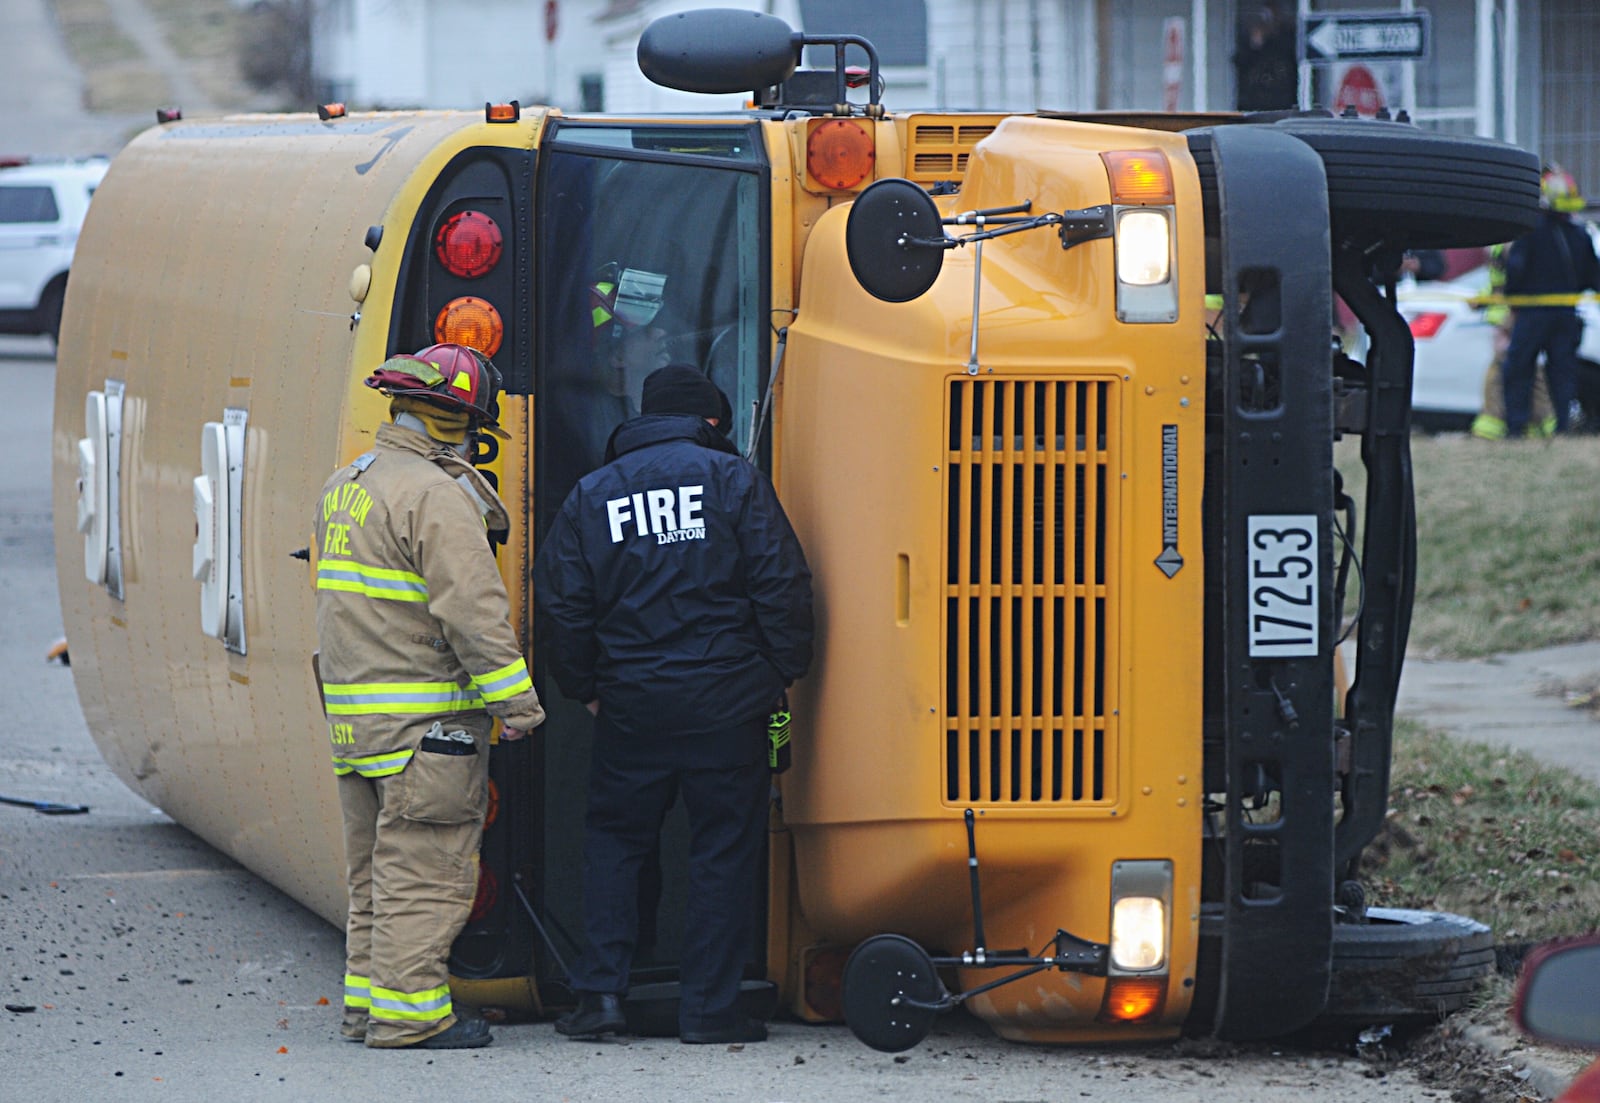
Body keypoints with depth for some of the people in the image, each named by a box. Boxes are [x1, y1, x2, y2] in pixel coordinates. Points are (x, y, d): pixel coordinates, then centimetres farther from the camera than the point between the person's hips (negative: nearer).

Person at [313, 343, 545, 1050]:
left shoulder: (342, 488, 15)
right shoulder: (436, 496, -15)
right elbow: (472, 611, -20)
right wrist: (515, 701, -16)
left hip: (354, 713, 9)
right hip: (425, 722, -9)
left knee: (374, 870, 16)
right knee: (424, 868, -5)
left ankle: (365, 1002, 20)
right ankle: (407, 1011, -6)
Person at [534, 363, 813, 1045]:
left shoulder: (591, 495, 7)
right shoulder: (732, 479, -2)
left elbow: (563, 602, 6)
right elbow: (781, 583, -6)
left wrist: (584, 687, 17)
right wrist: (785, 672, 4)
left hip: (631, 707, 2)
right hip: (726, 702, -2)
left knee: (613, 841, 14)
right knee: (724, 849, 4)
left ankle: (601, 993, 4)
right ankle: (710, 1008, 3)